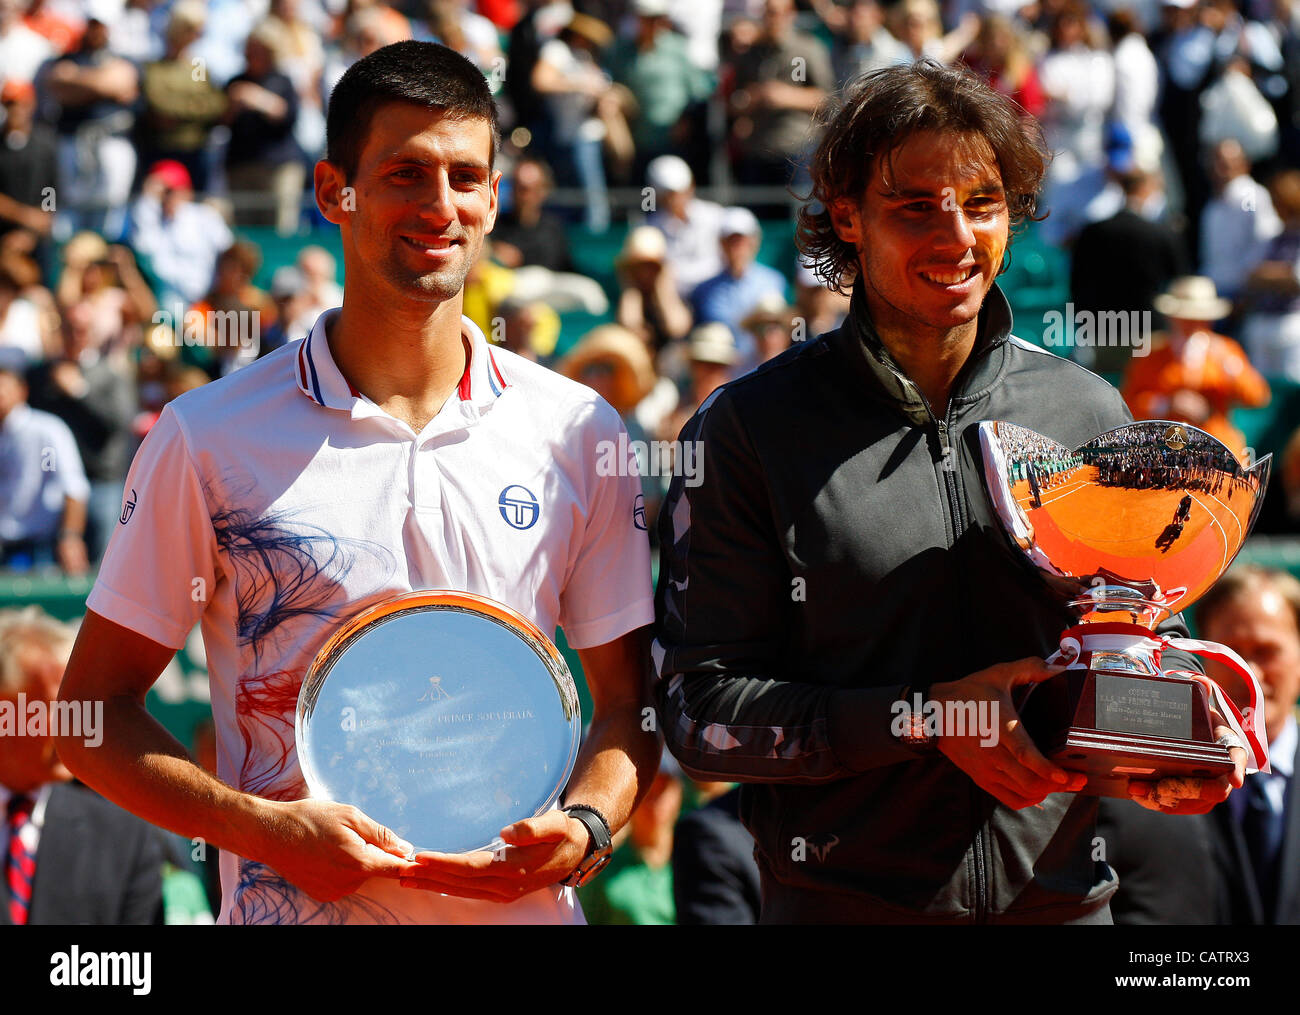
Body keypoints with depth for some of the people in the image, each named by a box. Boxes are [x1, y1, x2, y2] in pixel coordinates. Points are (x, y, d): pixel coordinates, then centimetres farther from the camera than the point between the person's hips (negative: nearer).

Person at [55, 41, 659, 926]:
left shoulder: (578, 432, 3)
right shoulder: (209, 437, -3)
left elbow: (624, 707, 8)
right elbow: (96, 715, -1)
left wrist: (583, 830, -12)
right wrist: (269, 829, -14)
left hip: (521, 904, 2)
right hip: (294, 906, -2)